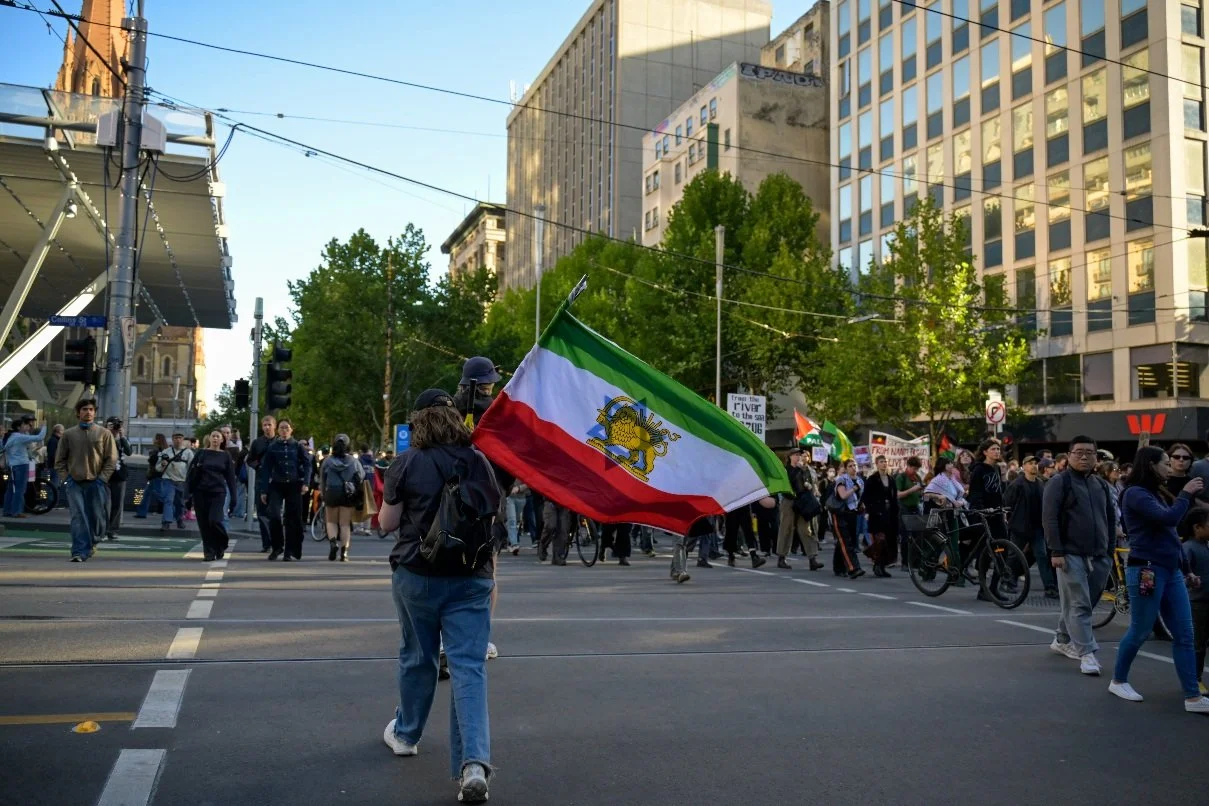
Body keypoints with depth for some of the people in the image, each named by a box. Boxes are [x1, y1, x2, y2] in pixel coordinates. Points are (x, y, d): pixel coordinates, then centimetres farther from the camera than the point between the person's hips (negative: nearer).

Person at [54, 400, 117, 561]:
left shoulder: (104, 433, 4)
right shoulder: (68, 434, 8)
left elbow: (112, 459, 1)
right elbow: (60, 459, 11)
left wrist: (102, 478, -8)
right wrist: (66, 477, -1)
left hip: (96, 483, 0)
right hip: (75, 483, 0)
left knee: (97, 516, 3)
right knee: (78, 517, -9)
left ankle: (92, 543, 28)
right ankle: (80, 551, -11)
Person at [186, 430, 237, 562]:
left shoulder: (226, 456, 6)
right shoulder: (201, 453, 6)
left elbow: (230, 477, 6)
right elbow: (190, 473, 4)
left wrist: (233, 497, 1)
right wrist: (188, 493, -4)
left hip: (218, 492, -1)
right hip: (201, 492, 1)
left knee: (215, 520, -15)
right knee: (204, 524, 1)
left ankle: (221, 545, 11)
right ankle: (209, 552, 12)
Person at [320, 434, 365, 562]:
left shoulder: (328, 461, -1)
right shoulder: (354, 461, -2)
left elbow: (322, 479, 3)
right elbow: (361, 477, -2)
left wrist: (324, 495, 13)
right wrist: (358, 492, 14)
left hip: (331, 493, 0)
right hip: (349, 495, 0)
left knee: (331, 521, 16)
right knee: (345, 524, 5)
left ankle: (333, 542, -10)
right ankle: (344, 552, 0)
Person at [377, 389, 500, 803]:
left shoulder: (408, 463, -6)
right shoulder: (479, 462, 2)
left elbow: (387, 523, -1)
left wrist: (389, 500, 19)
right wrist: (491, 574, 19)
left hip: (417, 574, -1)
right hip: (471, 578, 1)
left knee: (418, 657, 18)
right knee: (469, 666, -2)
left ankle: (405, 734, 39)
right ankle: (474, 762, -14)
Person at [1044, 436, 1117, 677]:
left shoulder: (1102, 485, 16)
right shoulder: (1059, 483, -4)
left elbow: (1111, 519, 21)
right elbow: (1049, 518, -10)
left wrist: (1110, 549, 14)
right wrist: (1056, 551, -16)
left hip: (1099, 557, 6)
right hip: (1071, 555, -6)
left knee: (1078, 603, 13)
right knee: (1079, 605, -7)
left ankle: (1062, 640, 28)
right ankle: (1087, 653, -7)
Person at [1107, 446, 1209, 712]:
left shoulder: (1159, 494, 16)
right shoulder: (1136, 493, -11)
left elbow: (1171, 537, 20)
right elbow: (1169, 518, -25)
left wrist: (1186, 570, 18)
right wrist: (1186, 494, -10)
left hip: (1171, 572, 8)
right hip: (1147, 571, -8)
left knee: (1184, 635, 4)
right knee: (1140, 632, 2)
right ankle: (1118, 681, 20)